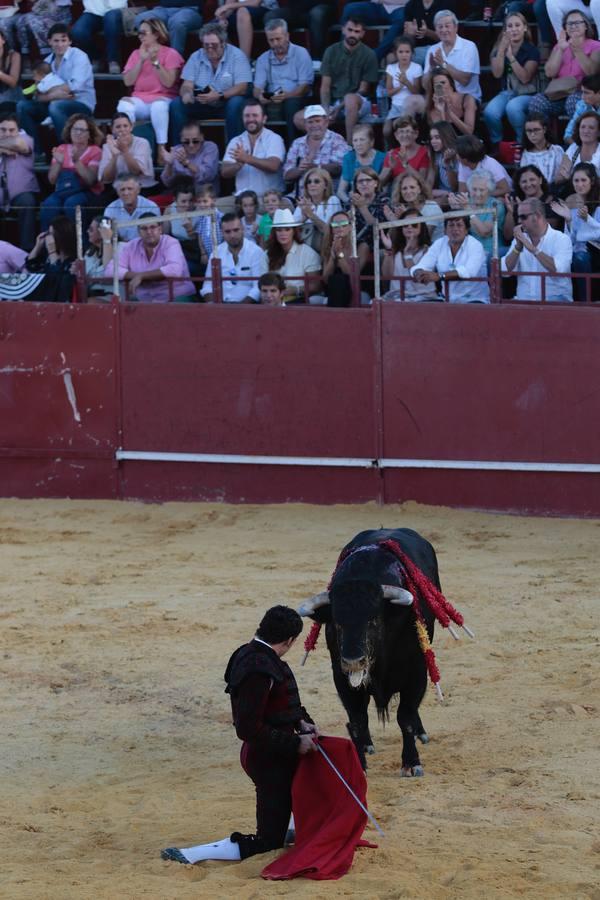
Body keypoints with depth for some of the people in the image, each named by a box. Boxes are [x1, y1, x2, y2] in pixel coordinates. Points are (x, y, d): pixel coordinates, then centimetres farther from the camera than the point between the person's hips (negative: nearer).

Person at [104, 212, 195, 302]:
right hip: (143, 300, 4)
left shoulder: (171, 244, -8)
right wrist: (136, 275, -18)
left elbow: (175, 270, -25)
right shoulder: (129, 247, 5)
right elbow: (110, 270, -3)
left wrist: (141, 276, -22)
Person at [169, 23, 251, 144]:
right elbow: (187, 85, 0)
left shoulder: (237, 56, -7)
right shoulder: (196, 57, 4)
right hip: (201, 105, 3)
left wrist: (219, 96, -32)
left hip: (226, 102, -3)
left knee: (236, 103, -37)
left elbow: (242, 88, -16)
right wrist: (186, 93, -27)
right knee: (176, 105, -21)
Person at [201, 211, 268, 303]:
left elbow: (259, 289, -9)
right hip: (221, 305, 3)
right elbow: (208, 285, 12)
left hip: (247, 305, -3)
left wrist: (240, 306, -20)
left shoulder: (256, 252, -2)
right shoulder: (217, 252, 12)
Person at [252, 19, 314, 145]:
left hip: (296, 100, -3)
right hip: (271, 103, 3)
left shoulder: (301, 53, 4)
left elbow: (306, 87, -5)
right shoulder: (263, 59, 16)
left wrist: (287, 96, -24)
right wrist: (260, 96, -18)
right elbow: (257, 88, 9)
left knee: (292, 104, -38)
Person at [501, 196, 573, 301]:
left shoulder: (561, 239, -1)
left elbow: (558, 270, -20)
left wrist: (532, 248, -18)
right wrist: (518, 247, -9)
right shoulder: (520, 239, 15)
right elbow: (505, 271, 3)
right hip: (524, 299, 4)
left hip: (554, 299, -4)